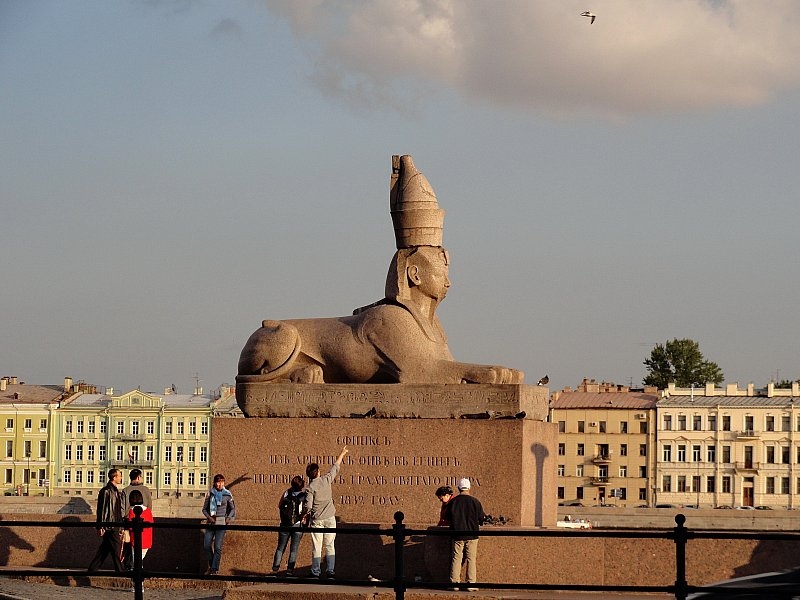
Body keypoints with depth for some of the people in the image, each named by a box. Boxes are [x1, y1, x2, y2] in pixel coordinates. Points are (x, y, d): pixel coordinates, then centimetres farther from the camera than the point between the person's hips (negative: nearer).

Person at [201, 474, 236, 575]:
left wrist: (228, 518, -2)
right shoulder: (210, 494, 5)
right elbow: (204, 509, 11)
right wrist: (209, 517, -6)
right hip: (211, 521, 3)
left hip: (221, 522, -3)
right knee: (206, 545, -2)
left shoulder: (227, 495, 2)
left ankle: (214, 569, -5)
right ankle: (211, 565, 19)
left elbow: (232, 508, 14)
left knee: (217, 547, -9)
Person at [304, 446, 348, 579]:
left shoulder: (310, 488, -10)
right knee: (330, 546, 5)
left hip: (317, 519, -2)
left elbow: (308, 506, -13)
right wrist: (342, 454, 27)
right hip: (329, 518, 2)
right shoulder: (326, 480, -3)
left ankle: (316, 572, 3)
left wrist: (307, 515, 9)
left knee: (316, 547, 3)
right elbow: (336, 467, 12)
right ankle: (330, 571, 1)